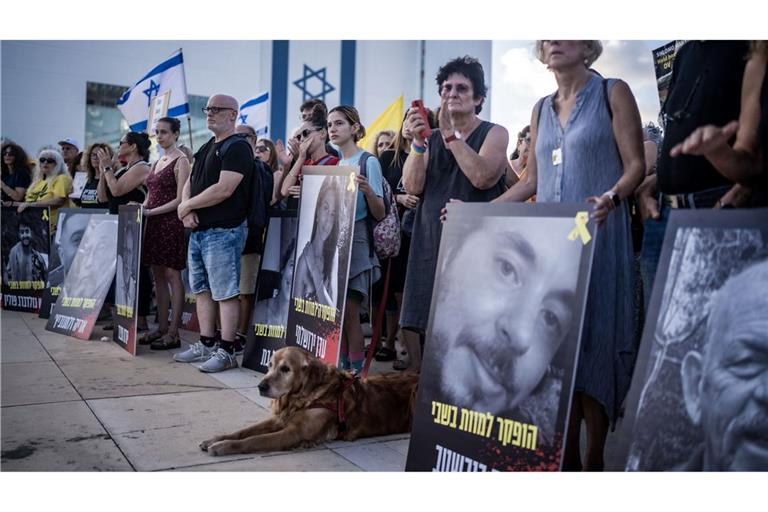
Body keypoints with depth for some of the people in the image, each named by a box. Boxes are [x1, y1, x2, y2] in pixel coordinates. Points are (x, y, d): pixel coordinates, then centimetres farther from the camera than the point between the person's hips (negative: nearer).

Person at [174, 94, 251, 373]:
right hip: (198, 230, 10)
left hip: (223, 231, -10)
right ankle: (206, 344, 24)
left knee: (225, 293, -5)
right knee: (202, 290, 14)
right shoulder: (206, 148, 19)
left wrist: (186, 206, -10)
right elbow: (189, 183, 20)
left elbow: (224, 190, -20)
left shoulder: (237, 148, -10)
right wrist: (187, 209, -2)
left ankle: (226, 352, 1)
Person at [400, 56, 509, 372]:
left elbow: (482, 177, -17)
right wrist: (418, 142, -11)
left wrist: (450, 134, -17)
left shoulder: (494, 134, 3)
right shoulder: (432, 138, 15)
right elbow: (412, 187, 1)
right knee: (414, 326, 5)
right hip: (430, 242, 5)